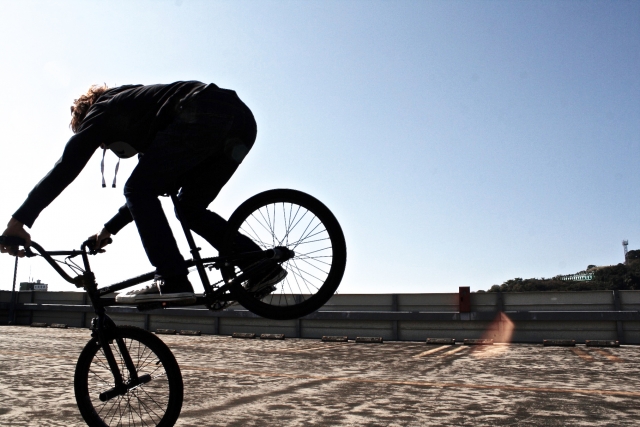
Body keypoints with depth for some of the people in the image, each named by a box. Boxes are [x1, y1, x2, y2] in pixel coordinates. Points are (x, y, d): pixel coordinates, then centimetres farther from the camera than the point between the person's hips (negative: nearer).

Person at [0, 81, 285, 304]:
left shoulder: (103, 113, 20)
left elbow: (66, 168, 9)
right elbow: (155, 189, 42)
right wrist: (110, 228, 46)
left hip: (205, 117, -9)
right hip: (242, 121, 9)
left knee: (139, 191, 1)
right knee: (190, 207, 17)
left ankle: (172, 282, -9)